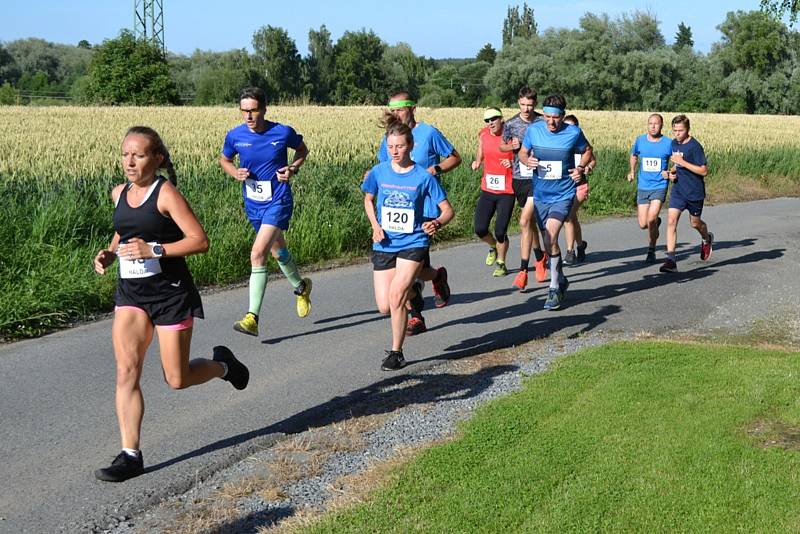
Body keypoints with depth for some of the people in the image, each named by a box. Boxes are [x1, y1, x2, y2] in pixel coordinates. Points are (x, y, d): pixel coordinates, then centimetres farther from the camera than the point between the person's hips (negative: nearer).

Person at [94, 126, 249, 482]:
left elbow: (200, 240, -17)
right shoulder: (119, 193, 7)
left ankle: (223, 364, 34)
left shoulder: (166, 193, -12)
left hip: (170, 292, -5)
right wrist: (110, 253, 6)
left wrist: (154, 250, -26)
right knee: (126, 371, -7)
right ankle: (130, 456, -2)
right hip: (130, 292, 6)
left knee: (177, 379, 2)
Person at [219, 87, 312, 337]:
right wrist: (235, 172, -8)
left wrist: (293, 168, -10)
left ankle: (252, 318, -17)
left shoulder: (283, 133, -12)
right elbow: (224, 160, 13)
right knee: (278, 250, 22)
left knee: (258, 253, -19)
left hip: (278, 202, -5)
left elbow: (302, 150, 8)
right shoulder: (235, 135, -5)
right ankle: (301, 287, 51)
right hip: (253, 203, 5)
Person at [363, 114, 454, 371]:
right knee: (384, 307, 0)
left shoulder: (424, 176, -8)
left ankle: (396, 353, -3)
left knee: (396, 295, -21)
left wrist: (437, 223, -26)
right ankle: (410, 290, 37)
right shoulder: (379, 172, -1)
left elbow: (447, 210, -3)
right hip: (384, 245, 3)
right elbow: (368, 199, 17)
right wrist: (375, 226, 0)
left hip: (413, 243, -3)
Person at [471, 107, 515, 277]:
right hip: (487, 190, 4)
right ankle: (493, 247, 33)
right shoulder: (483, 135, 4)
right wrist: (477, 162, 0)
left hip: (507, 192, -4)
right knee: (480, 229, -2)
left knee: (500, 231, -4)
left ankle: (501, 264, 19)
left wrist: (512, 163, -21)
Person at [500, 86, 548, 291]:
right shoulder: (511, 124, 5)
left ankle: (523, 270, -8)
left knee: (524, 222, -14)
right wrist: (512, 146, -3)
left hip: (537, 177, -4)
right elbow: (502, 146, 17)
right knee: (529, 222, 13)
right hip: (519, 178, 4)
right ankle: (540, 257, 35)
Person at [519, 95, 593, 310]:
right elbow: (522, 152, 12)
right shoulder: (533, 130, -3)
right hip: (540, 195, 4)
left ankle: (554, 288, -10)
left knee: (551, 236, -21)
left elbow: (587, 151, 11)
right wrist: (527, 160, -11)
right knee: (549, 243, 12)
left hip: (563, 194, -4)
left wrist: (581, 167, -8)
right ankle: (561, 280, 35)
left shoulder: (573, 133, -7)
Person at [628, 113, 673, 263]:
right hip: (643, 187, 3)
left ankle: (651, 251, 1)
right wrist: (632, 171, 8)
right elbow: (633, 155, 21)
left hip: (660, 186, -3)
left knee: (651, 220, -19)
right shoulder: (640, 140, 2)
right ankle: (656, 222, 39)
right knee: (643, 224, 2)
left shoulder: (669, 143, -5)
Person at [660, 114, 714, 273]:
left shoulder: (695, 146, -17)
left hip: (695, 192, -5)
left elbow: (704, 171, -19)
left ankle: (707, 238, 50)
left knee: (695, 223, 14)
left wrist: (683, 163, -24)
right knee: (671, 221, -12)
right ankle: (671, 260, -15)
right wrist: (671, 172, 1)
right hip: (678, 190, 5)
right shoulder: (674, 143, 5)